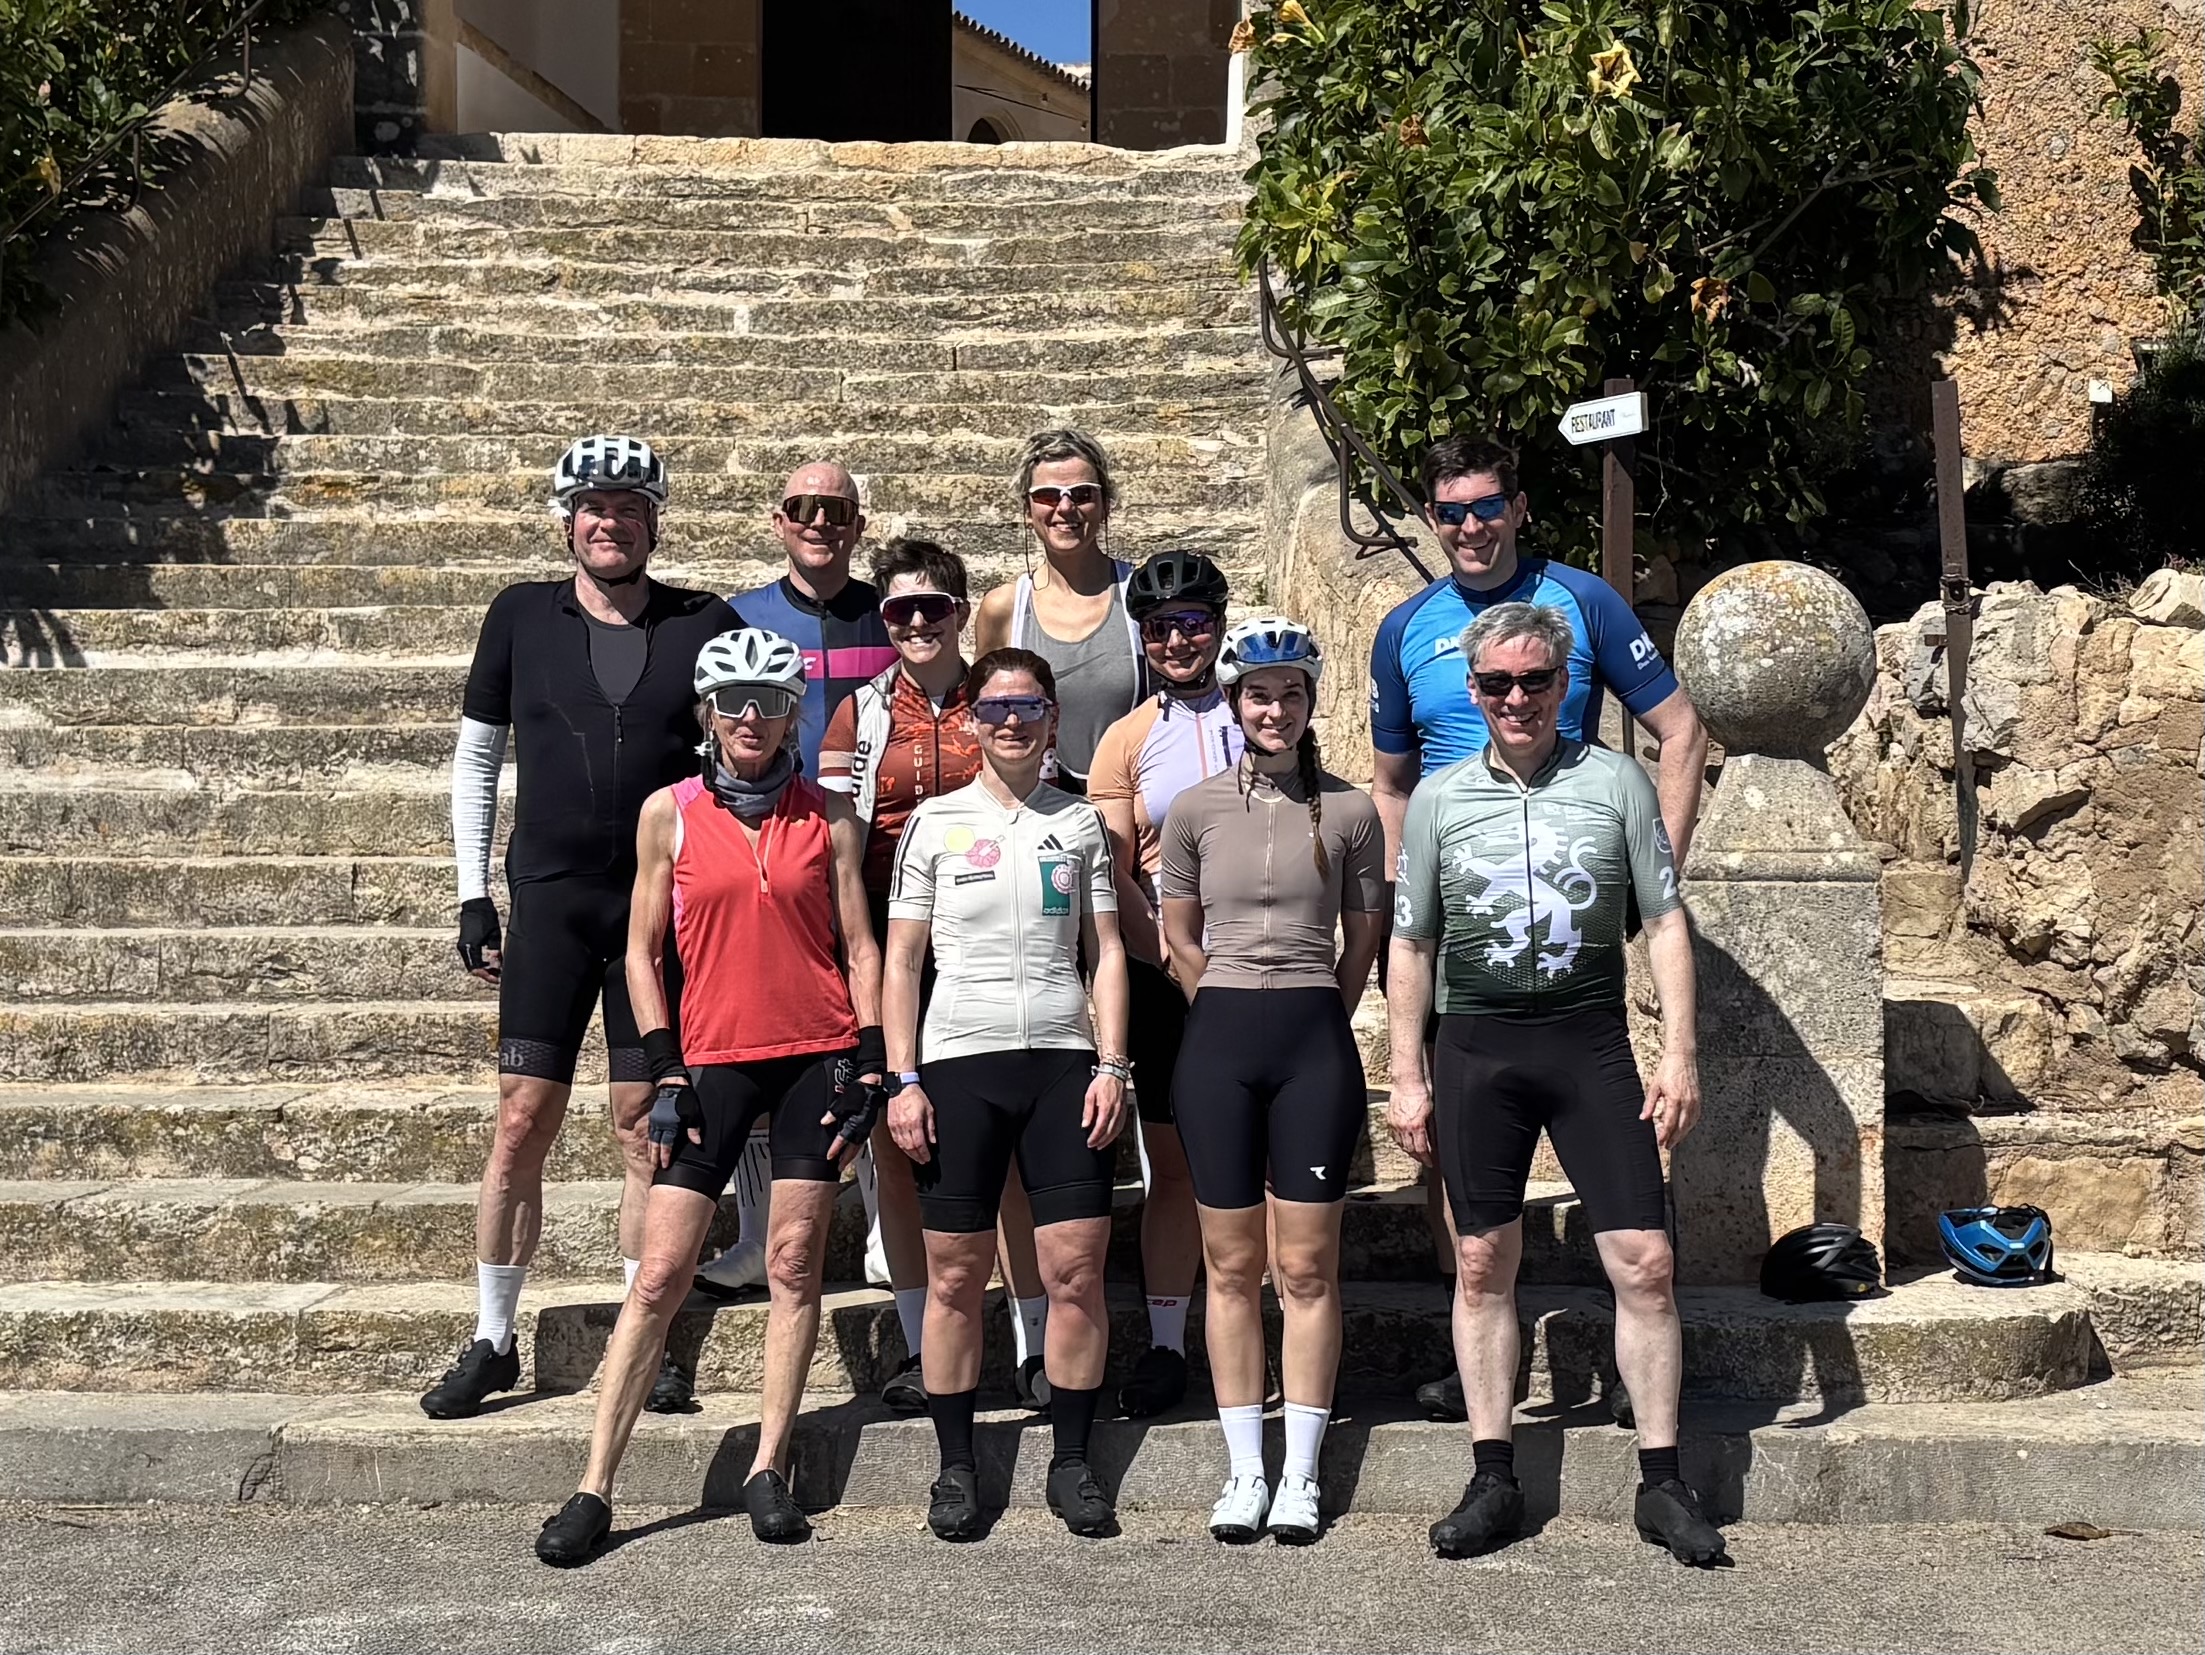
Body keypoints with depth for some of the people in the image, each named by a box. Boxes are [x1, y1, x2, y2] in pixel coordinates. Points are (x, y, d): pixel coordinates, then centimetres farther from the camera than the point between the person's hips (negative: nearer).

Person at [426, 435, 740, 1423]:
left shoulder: (707, 625, 3)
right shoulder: (523, 617, 5)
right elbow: (476, 758, 11)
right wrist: (473, 895, 5)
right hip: (550, 901, 0)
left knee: (647, 1127, 4)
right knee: (523, 1122, 0)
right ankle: (492, 1343, 12)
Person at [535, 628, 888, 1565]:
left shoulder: (823, 816, 6)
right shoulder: (670, 812, 4)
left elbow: (861, 947, 6)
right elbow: (642, 951, 5)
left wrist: (868, 1066, -2)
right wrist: (664, 1073, -2)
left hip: (817, 1056, 1)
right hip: (715, 1059, -1)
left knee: (795, 1263, 3)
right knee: (660, 1273, -3)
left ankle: (768, 1471, 13)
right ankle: (594, 1489, 2)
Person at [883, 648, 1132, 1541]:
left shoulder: (1081, 822, 11)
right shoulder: (934, 821, 7)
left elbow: (1106, 952, 10)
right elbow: (901, 960, 6)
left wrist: (1112, 1065, -1)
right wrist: (903, 1079, -2)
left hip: (1063, 1060, 1)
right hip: (958, 1062, -1)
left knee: (1076, 1268, -3)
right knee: (955, 1275, 2)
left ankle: (1072, 1463, 10)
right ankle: (955, 1467, 13)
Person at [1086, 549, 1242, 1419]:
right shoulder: (1127, 740, 6)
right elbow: (1115, 881, 0)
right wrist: (1178, 963, -11)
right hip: (1164, 978, 0)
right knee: (1173, 1164, 4)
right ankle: (1165, 1344, 13)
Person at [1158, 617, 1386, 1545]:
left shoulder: (1349, 812, 2)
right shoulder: (1195, 810, 4)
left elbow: (1363, 943, 10)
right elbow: (1180, 941, 11)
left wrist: (1309, 1017, 8)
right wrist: (1241, 1008, 7)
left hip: (1316, 1041, -1)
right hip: (1219, 1042, 1)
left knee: (1307, 1267, 1)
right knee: (1233, 1265, 5)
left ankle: (1302, 1476, 10)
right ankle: (1244, 1471, 14)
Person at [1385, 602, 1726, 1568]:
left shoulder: (1615, 781, 4)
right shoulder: (1439, 798, 6)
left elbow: (1665, 923, 5)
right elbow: (1412, 946, 10)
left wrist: (1679, 1055, -3)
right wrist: (1407, 1078, 5)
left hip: (1591, 1041, -1)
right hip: (1476, 1045, 1)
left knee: (1645, 1263, -4)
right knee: (1483, 1264, 6)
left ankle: (1661, 1486, 7)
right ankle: (1493, 1481, 16)